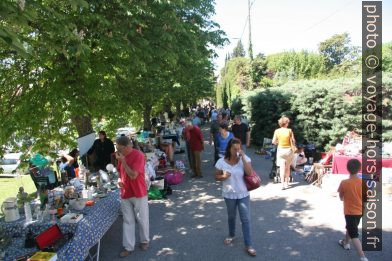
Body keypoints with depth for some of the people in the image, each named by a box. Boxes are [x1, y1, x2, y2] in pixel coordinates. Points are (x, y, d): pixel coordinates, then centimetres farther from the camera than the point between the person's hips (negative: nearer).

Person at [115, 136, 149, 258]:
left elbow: (133, 175, -25)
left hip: (139, 194, -5)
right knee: (127, 221, 11)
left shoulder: (138, 155, -19)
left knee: (142, 219, 11)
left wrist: (123, 161, -24)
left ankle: (145, 241, 32)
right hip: (125, 194, 6)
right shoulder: (121, 156, 2)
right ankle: (128, 247, 21)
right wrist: (119, 180, -3)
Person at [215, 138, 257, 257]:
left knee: (246, 219, 3)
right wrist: (223, 176, -24)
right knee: (231, 216, 21)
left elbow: (249, 173, -24)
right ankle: (231, 235, 47)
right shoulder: (221, 162, -13)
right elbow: (216, 176, -2)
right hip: (229, 194, 1)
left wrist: (243, 158, -29)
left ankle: (248, 245, 16)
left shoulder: (244, 158, -12)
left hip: (243, 194, 0)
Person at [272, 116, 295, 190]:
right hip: (288, 150, 0)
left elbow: (273, 142, -4)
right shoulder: (289, 130, -9)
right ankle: (286, 183, 23)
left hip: (280, 150, 0)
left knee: (282, 168, 2)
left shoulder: (277, 131, -6)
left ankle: (282, 184, -6)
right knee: (287, 167, 14)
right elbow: (293, 141, -6)